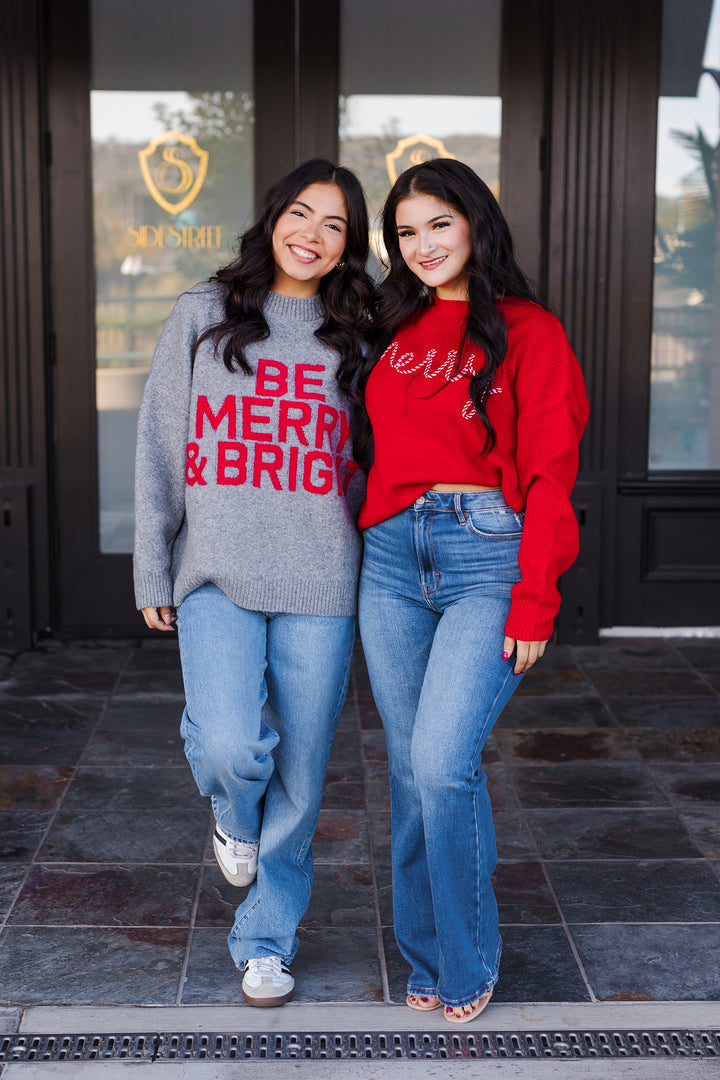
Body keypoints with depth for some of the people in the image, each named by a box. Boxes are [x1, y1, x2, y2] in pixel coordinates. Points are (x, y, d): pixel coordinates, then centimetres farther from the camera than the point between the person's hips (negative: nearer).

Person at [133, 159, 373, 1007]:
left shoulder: (353, 339, 9)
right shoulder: (203, 316, 6)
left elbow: (369, 464, 14)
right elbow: (160, 448, 7)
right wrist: (153, 571, 4)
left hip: (319, 586, 1)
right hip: (217, 577, -1)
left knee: (298, 777, 4)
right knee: (229, 747, -20)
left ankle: (267, 941, 25)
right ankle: (235, 818, 18)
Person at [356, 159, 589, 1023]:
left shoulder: (528, 332, 1)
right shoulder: (394, 328, 16)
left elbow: (549, 477, -4)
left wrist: (533, 602, -10)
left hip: (486, 555, -5)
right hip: (392, 557, 5)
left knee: (443, 763, -14)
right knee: (411, 768, 7)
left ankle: (467, 966, 6)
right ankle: (425, 959, 22)